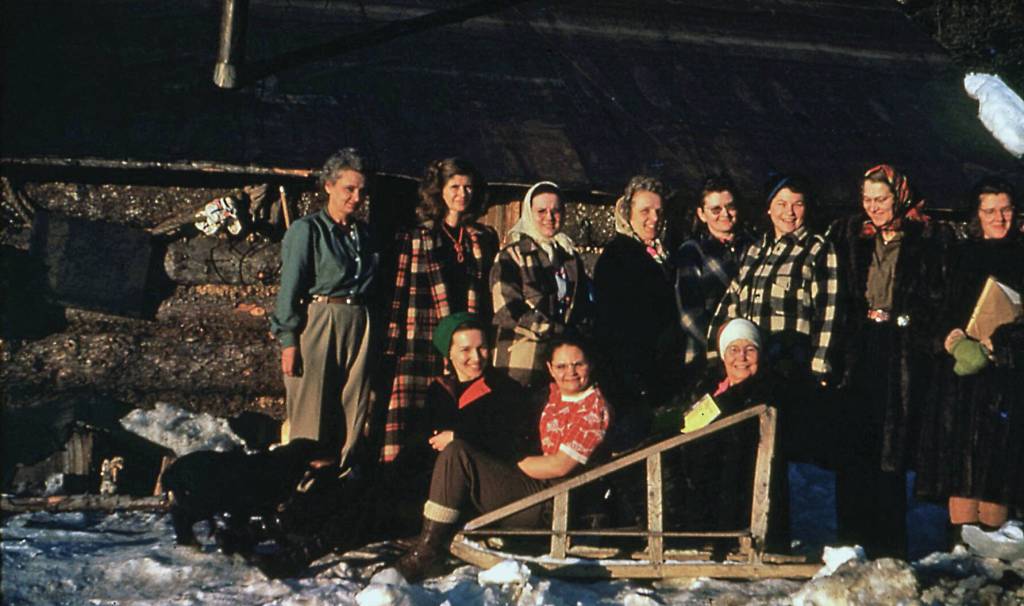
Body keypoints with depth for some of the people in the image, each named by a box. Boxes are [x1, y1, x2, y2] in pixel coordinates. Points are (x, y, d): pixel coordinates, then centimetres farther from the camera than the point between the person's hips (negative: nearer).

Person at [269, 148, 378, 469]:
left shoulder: (364, 234, 16)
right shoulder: (307, 230, -1)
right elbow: (290, 289, -6)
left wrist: (372, 332, 10)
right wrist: (288, 341, -12)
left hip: (358, 330, 5)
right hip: (316, 325, -5)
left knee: (352, 417, 4)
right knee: (312, 418, -5)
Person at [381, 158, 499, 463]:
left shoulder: (485, 238, 17)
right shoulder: (414, 238, 8)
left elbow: (493, 292, 19)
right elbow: (398, 294, 4)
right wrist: (393, 345, -4)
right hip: (423, 344, -3)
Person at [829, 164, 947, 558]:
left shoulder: (923, 241, 6)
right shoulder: (847, 235, 13)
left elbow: (934, 301, 4)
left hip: (902, 355, -2)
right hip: (858, 352, 2)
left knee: (892, 449, -4)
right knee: (852, 447, -2)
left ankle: (889, 545, 3)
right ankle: (852, 540, 4)